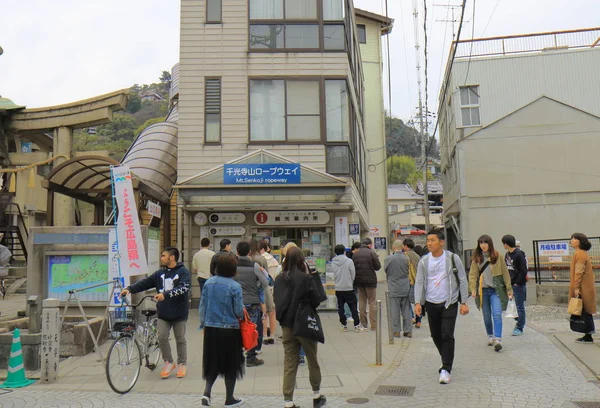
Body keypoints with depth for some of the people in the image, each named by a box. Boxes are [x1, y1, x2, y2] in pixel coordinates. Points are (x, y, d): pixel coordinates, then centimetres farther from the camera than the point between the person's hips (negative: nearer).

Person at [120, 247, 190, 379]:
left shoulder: (183, 272, -9)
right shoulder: (160, 273, 9)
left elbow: (184, 288, -23)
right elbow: (145, 282, 3)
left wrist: (165, 294, -33)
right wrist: (130, 288, -12)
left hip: (179, 314, -4)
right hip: (163, 314, 4)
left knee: (180, 339, 7)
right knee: (162, 337, -3)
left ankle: (182, 364, 25)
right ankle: (168, 362, 18)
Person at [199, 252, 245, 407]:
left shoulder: (209, 283, -2)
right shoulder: (235, 286, -16)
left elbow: (202, 306, 4)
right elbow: (239, 311, -13)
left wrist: (203, 324, 18)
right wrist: (241, 313, 10)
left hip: (211, 330, 4)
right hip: (230, 330, -4)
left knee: (212, 363, 19)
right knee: (230, 365, 11)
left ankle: (206, 392, 4)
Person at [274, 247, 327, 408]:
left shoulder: (280, 278, 0)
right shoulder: (306, 278, -14)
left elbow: (277, 300, 6)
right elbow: (317, 299, -14)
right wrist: (314, 278, -2)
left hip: (287, 325, 4)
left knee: (289, 364, 9)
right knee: (312, 360, 16)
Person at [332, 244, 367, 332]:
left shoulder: (333, 262, -1)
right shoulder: (349, 261, -10)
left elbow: (334, 275, 6)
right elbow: (353, 274, -5)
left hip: (338, 288, 3)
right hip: (348, 288, -3)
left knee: (340, 307, 11)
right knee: (353, 307, 4)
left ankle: (344, 325, 15)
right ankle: (357, 325, 5)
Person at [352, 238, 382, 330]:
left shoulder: (355, 253, 5)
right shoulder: (371, 253, -9)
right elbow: (378, 267, -9)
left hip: (358, 280, 4)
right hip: (370, 280, -4)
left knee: (362, 301, 12)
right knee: (372, 302, 2)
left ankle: (363, 323, 14)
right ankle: (373, 324, 1)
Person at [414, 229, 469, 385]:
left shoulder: (452, 258, -4)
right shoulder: (424, 262, 3)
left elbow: (462, 280, 0)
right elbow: (419, 283, 2)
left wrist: (464, 302, -4)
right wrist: (418, 302, -10)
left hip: (449, 303, -3)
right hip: (431, 303, 4)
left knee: (447, 335, -11)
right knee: (436, 336, 12)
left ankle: (446, 369, -5)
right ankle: (447, 361, 34)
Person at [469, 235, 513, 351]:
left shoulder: (497, 256, -1)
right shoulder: (476, 258, 4)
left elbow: (505, 273, 2)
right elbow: (473, 274, 1)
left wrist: (509, 289, 0)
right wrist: (473, 289, -11)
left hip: (496, 290, -3)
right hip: (483, 290, 3)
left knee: (497, 314, -14)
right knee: (486, 316, 12)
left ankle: (498, 339, -18)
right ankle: (490, 337, 28)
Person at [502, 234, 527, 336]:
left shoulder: (519, 254, -14)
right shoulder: (507, 254, 11)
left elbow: (524, 271, -15)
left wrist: (518, 283, -15)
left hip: (518, 284, -7)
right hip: (510, 284, 7)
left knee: (520, 306, 1)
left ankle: (520, 328, 7)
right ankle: (520, 322, 23)